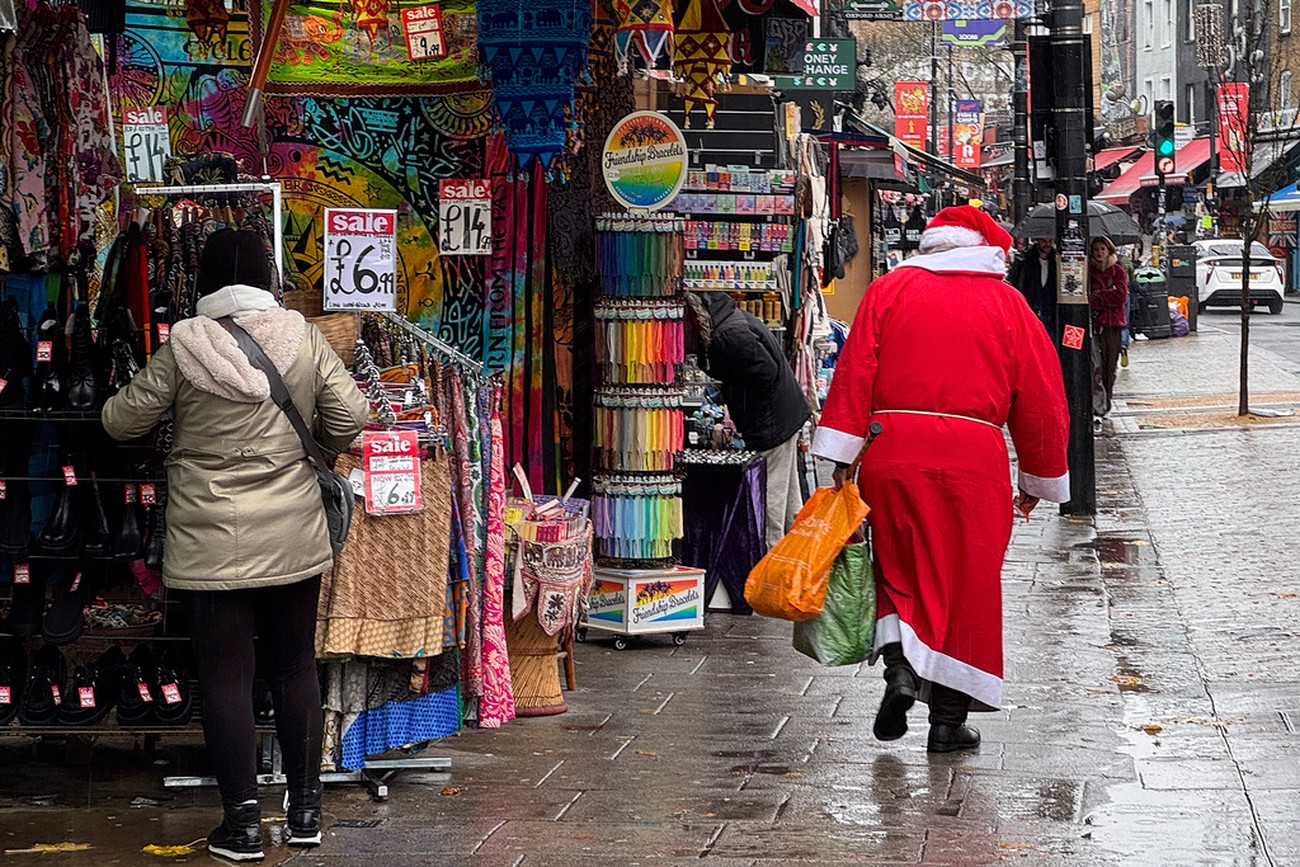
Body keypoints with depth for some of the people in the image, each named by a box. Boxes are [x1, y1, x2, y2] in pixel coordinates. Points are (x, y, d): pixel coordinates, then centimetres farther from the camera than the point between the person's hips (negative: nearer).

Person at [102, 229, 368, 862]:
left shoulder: (183, 349, -10)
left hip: (210, 543, -3)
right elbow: (349, 416, -1)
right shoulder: (304, 339, -4)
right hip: (294, 541, 3)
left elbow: (121, 421, 1)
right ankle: (305, 808, 20)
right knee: (295, 666, 13)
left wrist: (119, 401, 24)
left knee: (225, 675, 3)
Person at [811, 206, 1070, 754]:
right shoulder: (1006, 303, 7)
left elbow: (855, 372, 0)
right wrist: (1039, 481, 19)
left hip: (892, 453, 1)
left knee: (898, 567, 16)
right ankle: (949, 718, 7)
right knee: (966, 581, 6)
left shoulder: (889, 290, 9)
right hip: (972, 457, -1)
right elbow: (1041, 401, 9)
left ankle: (900, 665, -8)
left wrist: (842, 456, -1)